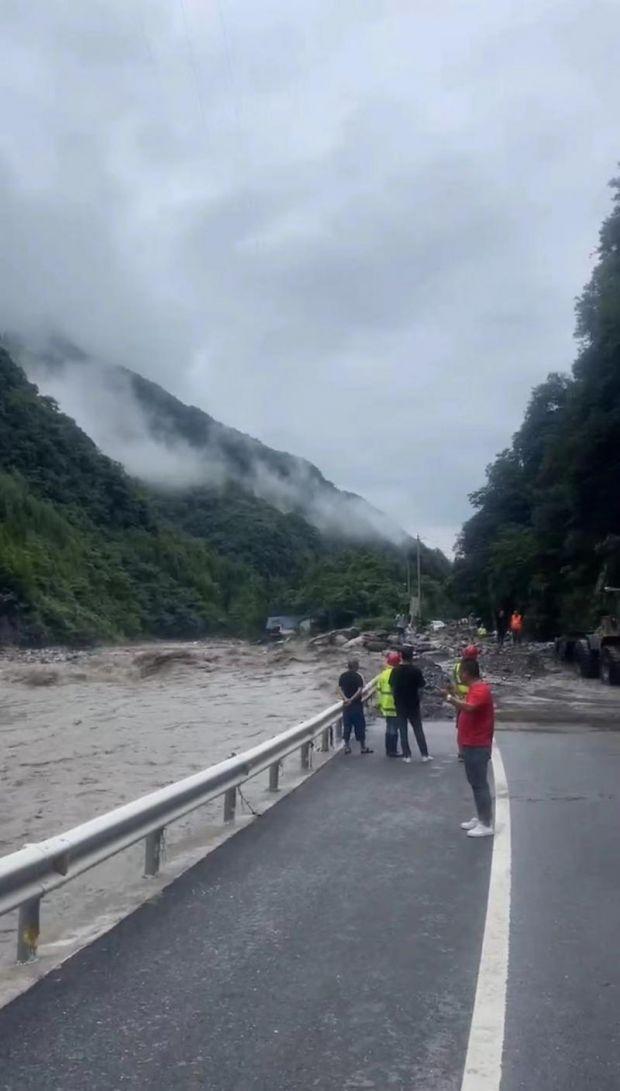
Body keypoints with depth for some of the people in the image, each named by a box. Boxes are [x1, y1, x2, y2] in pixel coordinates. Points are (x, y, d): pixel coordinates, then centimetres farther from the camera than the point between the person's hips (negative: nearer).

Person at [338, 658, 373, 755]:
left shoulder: (342, 676, 5)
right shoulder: (358, 676, -10)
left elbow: (340, 689, -2)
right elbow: (360, 691, -19)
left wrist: (345, 699, -13)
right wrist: (352, 699, -20)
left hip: (346, 706, 5)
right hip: (356, 705, -4)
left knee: (346, 726, 10)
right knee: (360, 726, 4)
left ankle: (347, 747, 11)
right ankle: (363, 747, 9)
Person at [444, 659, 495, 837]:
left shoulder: (480, 690, -20)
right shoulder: (475, 688, 13)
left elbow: (469, 707, -38)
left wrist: (451, 699, -30)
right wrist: (455, 698, 10)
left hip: (477, 746, -11)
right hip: (471, 744, 11)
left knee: (480, 784, -5)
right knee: (475, 783, 17)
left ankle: (486, 825, 0)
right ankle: (480, 818, 26)